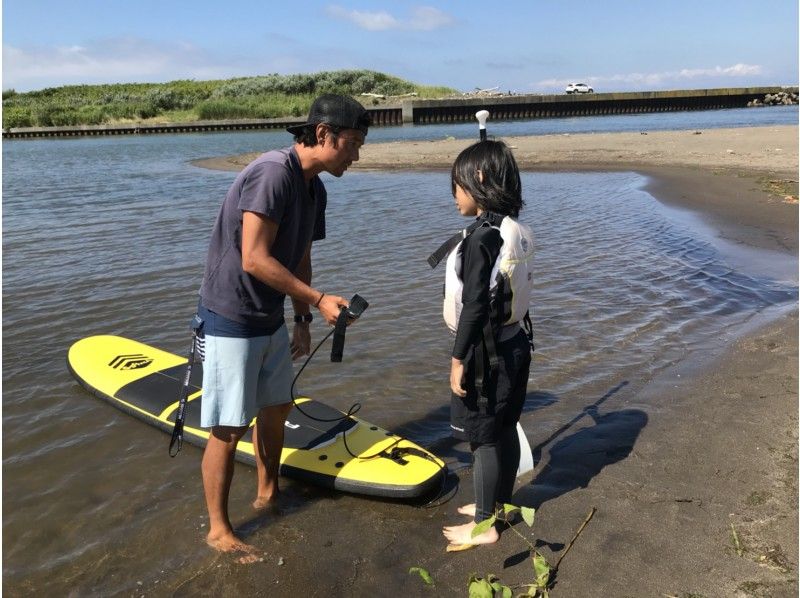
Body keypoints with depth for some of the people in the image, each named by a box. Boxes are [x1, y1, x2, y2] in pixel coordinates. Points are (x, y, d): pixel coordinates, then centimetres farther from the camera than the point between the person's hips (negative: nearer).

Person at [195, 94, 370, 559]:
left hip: (270, 320, 9)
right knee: (229, 427, 0)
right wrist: (318, 300, -24)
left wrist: (302, 320, 13)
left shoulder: (315, 189, 6)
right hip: (232, 321, -9)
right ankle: (218, 529, 17)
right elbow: (254, 259, -28)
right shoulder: (273, 172, -23)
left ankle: (268, 492, 41)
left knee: (276, 407, 21)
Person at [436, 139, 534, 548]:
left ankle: (484, 524, 20)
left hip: (487, 350, -8)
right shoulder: (516, 230, 4)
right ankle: (499, 504, 38)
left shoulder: (482, 236, -21)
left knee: (484, 437, 5)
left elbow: (474, 306, -22)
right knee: (505, 430, 20)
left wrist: (458, 360, -15)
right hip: (514, 342, 9)